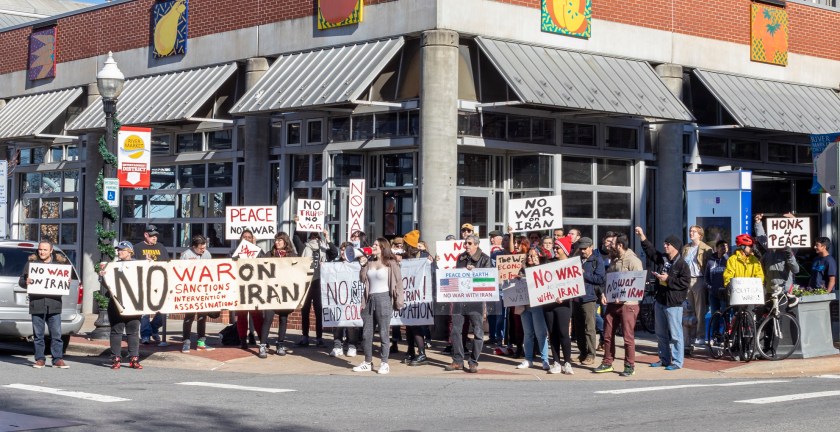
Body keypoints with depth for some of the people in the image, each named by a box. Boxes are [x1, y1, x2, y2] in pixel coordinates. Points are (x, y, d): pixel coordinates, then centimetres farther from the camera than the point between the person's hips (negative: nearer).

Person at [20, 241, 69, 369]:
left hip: (54, 305, 0)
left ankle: (58, 359, 4)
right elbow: (21, 280, 7)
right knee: (38, 334, 4)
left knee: (56, 334, -1)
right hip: (37, 304, 0)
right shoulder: (31, 262, 7)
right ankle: (40, 359, 12)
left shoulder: (60, 263, 9)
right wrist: (26, 282, -15)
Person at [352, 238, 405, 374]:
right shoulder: (370, 262, 13)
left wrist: (398, 301, -8)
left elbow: (398, 282, -3)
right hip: (369, 299, 6)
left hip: (384, 299, -6)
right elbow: (363, 279, 13)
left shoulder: (391, 263, -1)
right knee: (366, 333, 7)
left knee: (383, 333, -3)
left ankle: (384, 363, 2)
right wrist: (363, 266, 2)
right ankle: (367, 362, 14)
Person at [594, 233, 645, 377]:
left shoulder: (633, 261, -11)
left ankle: (630, 366, 7)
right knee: (607, 335, 11)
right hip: (612, 303, 8)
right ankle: (607, 363, 22)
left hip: (628, 304, -8)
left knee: (628, 336, -2)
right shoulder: (613, 260, 14)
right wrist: (603, 294, 3)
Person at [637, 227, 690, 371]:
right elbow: (650, 250, 18)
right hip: (660, 301, 8)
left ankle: (677, 362, 2)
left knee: (675, 334, -4)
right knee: (661, 334, 14)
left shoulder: (682, 264, -13)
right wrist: (642, 236, 11)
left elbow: (685, 282, -18)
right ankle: (664, 359, 24)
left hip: (673, 304, -8)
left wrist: (668, 279, -18)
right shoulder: (661, 258, 9)